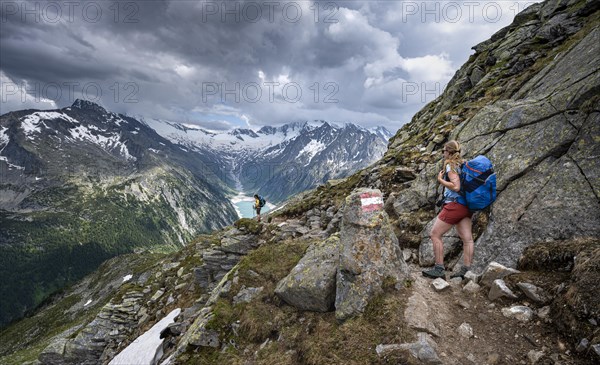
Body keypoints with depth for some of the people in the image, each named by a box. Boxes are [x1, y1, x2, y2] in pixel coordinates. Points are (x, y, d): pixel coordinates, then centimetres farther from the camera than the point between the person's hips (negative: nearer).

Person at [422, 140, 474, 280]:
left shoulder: (450, 165, -9)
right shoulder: (463, 164, 16)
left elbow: (456, 186, -19)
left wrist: (440, 180, -8)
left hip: (454, 204, -9)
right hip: (466, 205, 9)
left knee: (435, 234, -2)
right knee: (467, 239, 6)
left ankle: (439, 269, -1)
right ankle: (466, 270, 9)